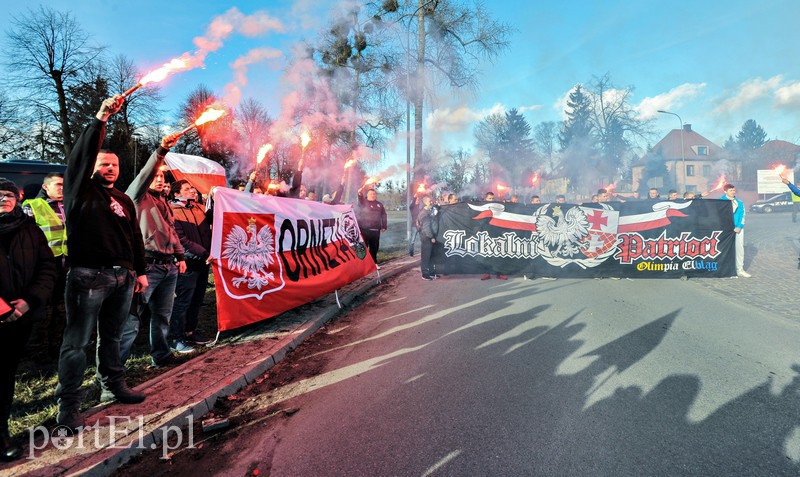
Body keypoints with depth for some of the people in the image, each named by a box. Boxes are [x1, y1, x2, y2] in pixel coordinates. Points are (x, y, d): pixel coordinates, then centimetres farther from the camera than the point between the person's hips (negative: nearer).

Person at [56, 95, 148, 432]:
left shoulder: (125, 201, 17)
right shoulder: (81, 191, 1)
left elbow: (136, 237, 19)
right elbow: (80, 156, -14)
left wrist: (140, 271, 16)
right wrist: (100, 119, -20)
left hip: (122, 278, 6)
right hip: (88, 277, -6)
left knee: (111, 337, 17)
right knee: (77, 342, -1)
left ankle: (113, 385, 30)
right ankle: (68, 405, 6)